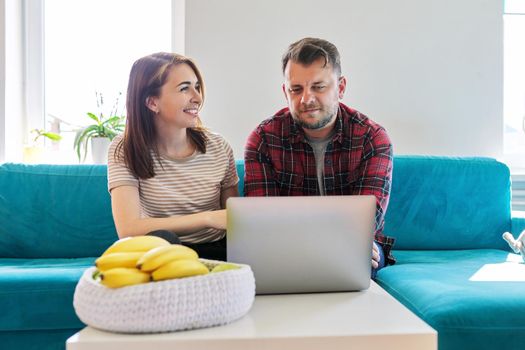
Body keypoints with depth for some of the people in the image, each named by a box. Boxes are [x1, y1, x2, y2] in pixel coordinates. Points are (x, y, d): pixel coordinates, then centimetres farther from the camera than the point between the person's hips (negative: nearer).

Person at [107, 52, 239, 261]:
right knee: (160, 240, -37)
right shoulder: (124, 150, -7)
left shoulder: (219, 148, 1)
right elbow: (127, 230, -20)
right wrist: (207, 218, -24)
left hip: (215, 251, 3)